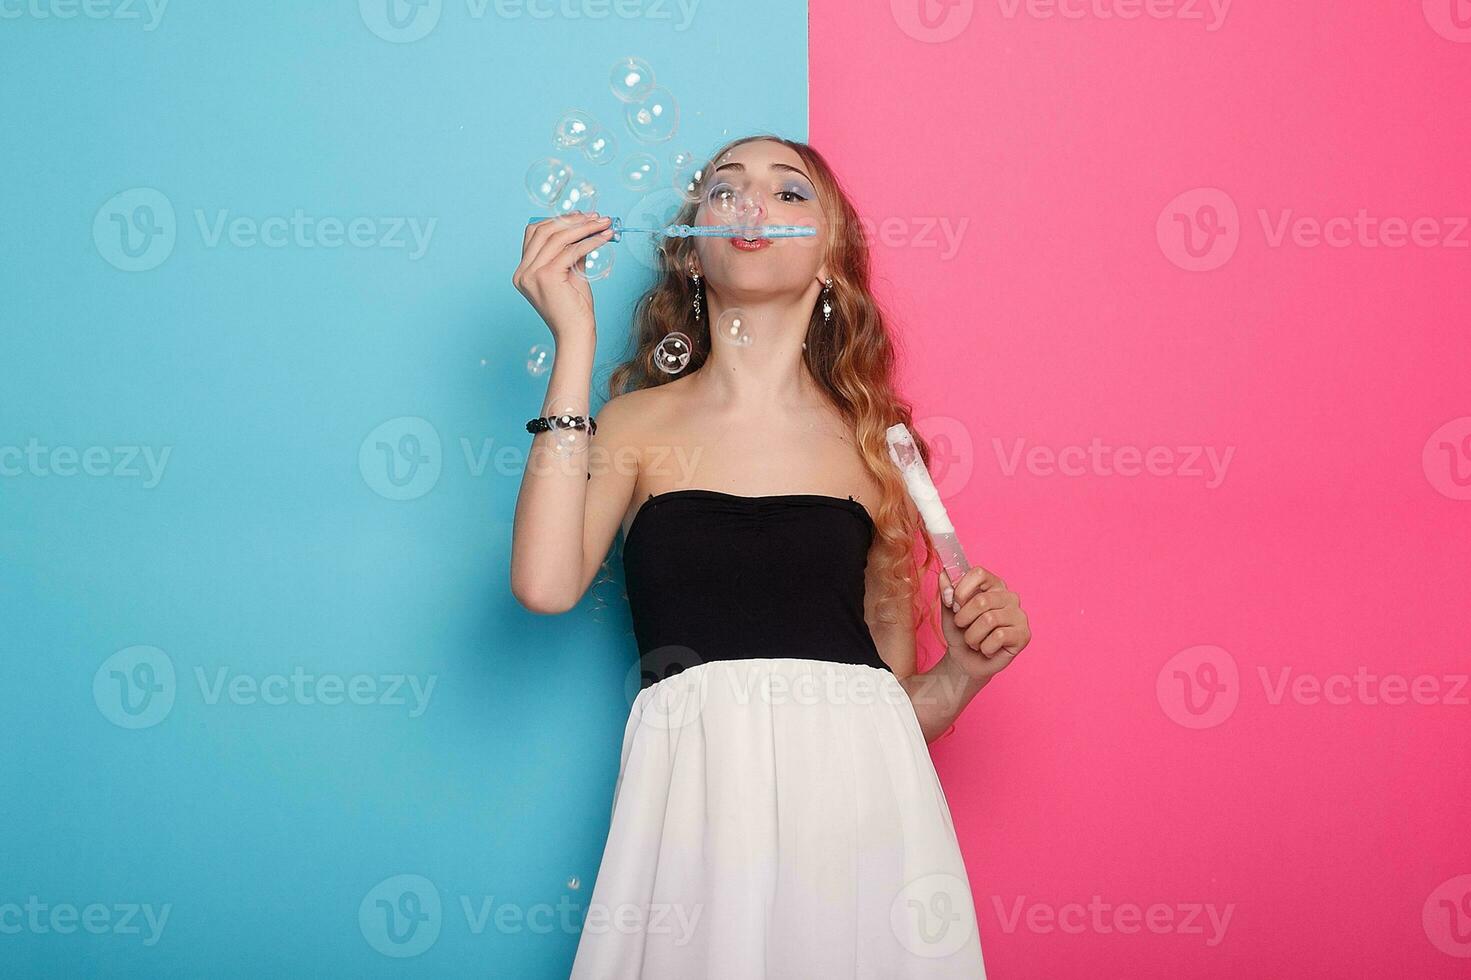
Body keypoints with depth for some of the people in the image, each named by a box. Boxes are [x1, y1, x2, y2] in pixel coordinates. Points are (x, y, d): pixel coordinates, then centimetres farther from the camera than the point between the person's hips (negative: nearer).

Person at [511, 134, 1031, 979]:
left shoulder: (877, 444, 13)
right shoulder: (638, 424, 11)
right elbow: (547, 585, -11)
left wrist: (967, 665, -5)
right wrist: (576, 342, -6)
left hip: (858, 803, 2)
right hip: (695, 804, -1)